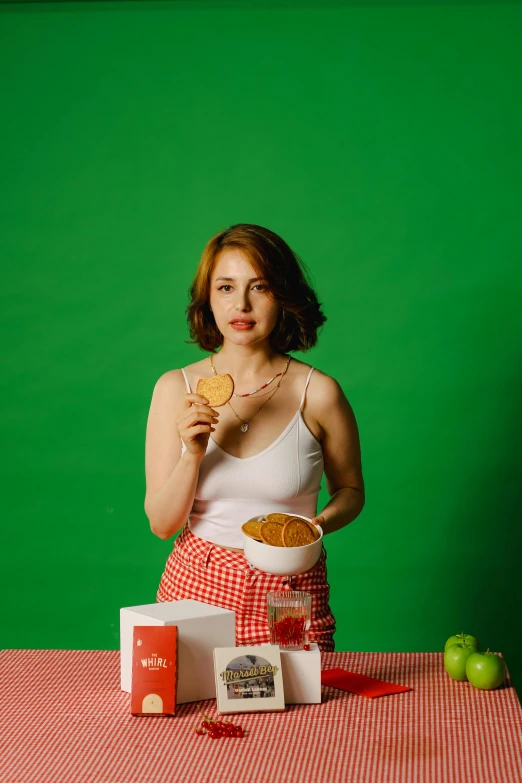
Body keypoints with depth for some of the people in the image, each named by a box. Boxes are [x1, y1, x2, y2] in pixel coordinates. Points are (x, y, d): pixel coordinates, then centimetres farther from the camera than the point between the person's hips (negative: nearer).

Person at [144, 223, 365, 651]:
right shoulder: (176, 389, -2)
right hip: (197, 584, 1)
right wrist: (192, 455, -18)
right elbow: (161, 523, -2)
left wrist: (320, 522, -11)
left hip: (291, 589, -1)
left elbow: (350, 490, 9)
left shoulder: (317, 392, -7)